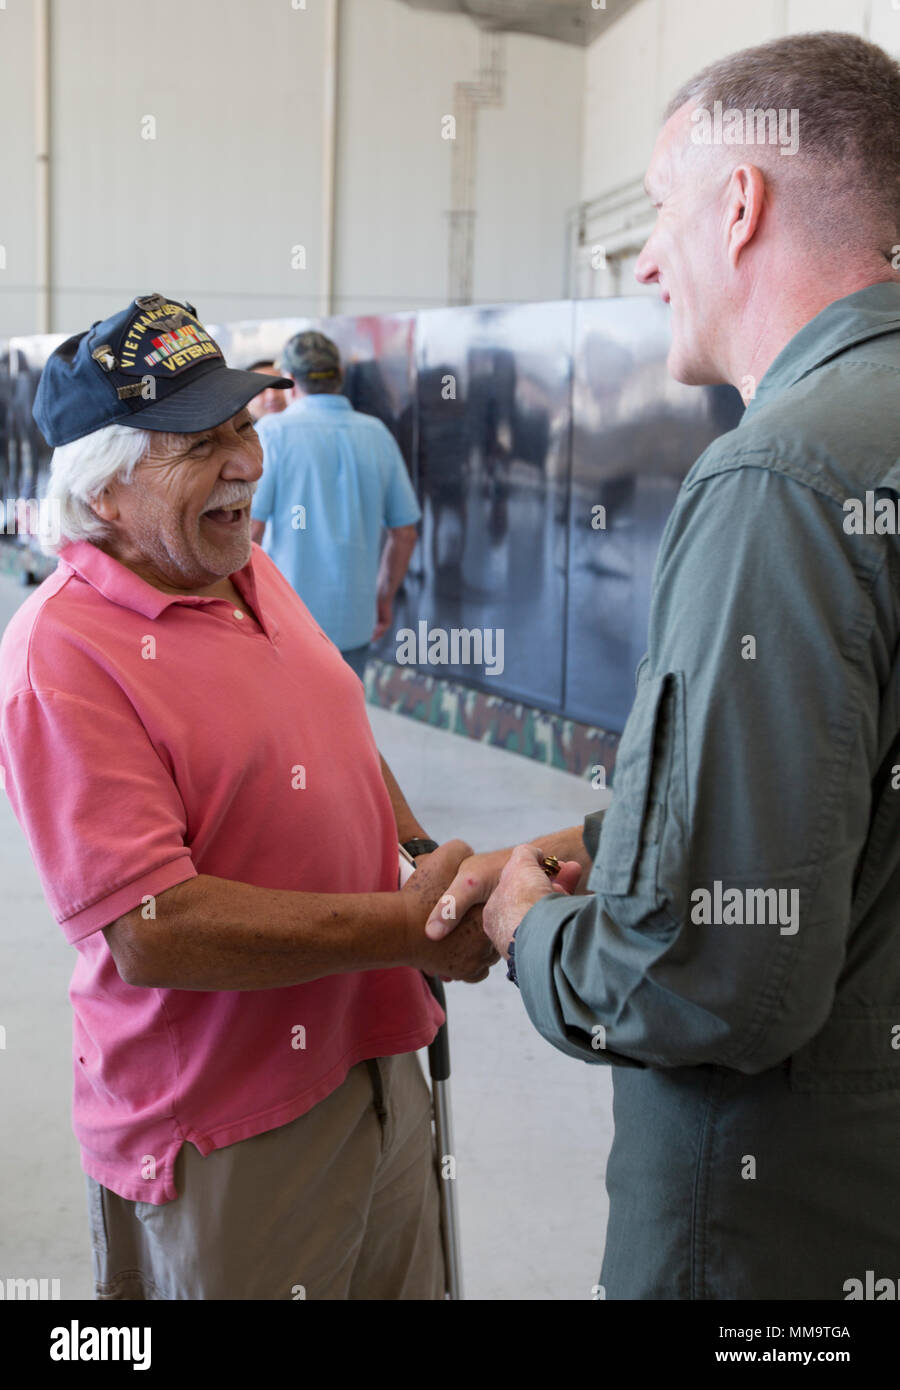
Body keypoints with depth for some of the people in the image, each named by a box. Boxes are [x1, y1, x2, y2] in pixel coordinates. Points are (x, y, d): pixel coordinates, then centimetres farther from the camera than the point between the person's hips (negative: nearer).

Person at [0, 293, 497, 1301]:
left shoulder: (251, 572, 6)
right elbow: (149, 934, -27)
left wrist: (425, 861, 3)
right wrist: (408, 927, -25)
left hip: (374, 1063, 8)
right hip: (224, 1141, -8)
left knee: (405, 1280, 21)